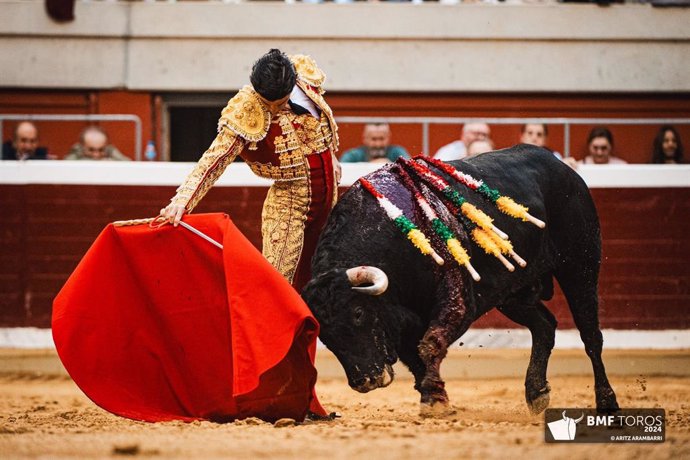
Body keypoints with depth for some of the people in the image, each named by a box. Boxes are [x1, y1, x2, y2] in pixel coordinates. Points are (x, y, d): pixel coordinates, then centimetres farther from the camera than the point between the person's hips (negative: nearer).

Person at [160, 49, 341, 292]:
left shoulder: (307, 78, -9)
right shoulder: (245, 115, -24)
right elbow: (214, 160, -31)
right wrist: (182, 201, -43)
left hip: (330, 190, 5)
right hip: (290, 197, -5)